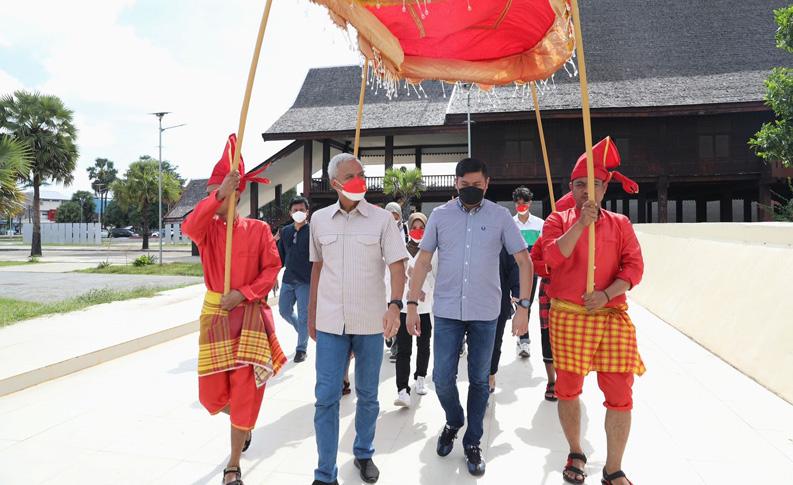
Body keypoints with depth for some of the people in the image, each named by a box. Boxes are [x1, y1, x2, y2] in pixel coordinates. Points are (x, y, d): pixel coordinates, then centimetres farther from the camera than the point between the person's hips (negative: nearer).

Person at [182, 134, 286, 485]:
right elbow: (189, 227, -23)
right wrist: (219, 193, -29)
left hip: (249, 315, -2)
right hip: (215, 315, 3)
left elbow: (272, 269, -5)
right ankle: (244, 423, 42)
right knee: (212, 392, 7)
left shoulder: (258, 229, -4)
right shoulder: (207, 228, 1)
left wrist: (244, 293, -17)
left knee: (245, 389, 0)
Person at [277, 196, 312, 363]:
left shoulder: (312, 231, -8)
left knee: (303, 316, 2)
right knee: (284, 311, 13)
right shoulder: (285, 231, 8)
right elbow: (280, 255, 14)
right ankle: (302, 330, 39)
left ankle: (301, 348, 16)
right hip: (288, 280, 6)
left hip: (306, 281, -5)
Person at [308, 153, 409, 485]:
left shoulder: (382, 219, -4)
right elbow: (317, 267, 13)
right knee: (326, 397, 2)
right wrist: (312, 313, 14)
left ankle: (364, 454, 37)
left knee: (368, 395, 14)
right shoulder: (319, 219, 4)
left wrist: (395, 305, -26)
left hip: (370, 321, -1)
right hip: (330, 322, 1)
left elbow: (397, 265, -9)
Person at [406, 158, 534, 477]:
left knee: (479, 380, 9)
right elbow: (423, 261, 4)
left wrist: (523, 307, -9)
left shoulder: (500, 216, -1)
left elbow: (524, 261, -1)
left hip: (485, 313, 0)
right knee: (442, 378, 4)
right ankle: (453, 422, 34)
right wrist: (412, 304, -2)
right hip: (446, 311, 1)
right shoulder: (440, 215, 2)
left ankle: (472, 443, 28)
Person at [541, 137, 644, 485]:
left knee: (620, 394, 1)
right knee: (568, 389, 9)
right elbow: (552, 257, -13)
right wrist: (581, 223, -19)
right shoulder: (558, 220, 4)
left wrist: (607, 293, -14)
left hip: (613, 317, 2)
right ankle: (575, 454, 32)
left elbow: (634, 266, 1)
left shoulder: (620, 224, 9)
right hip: (568, 317, -1)